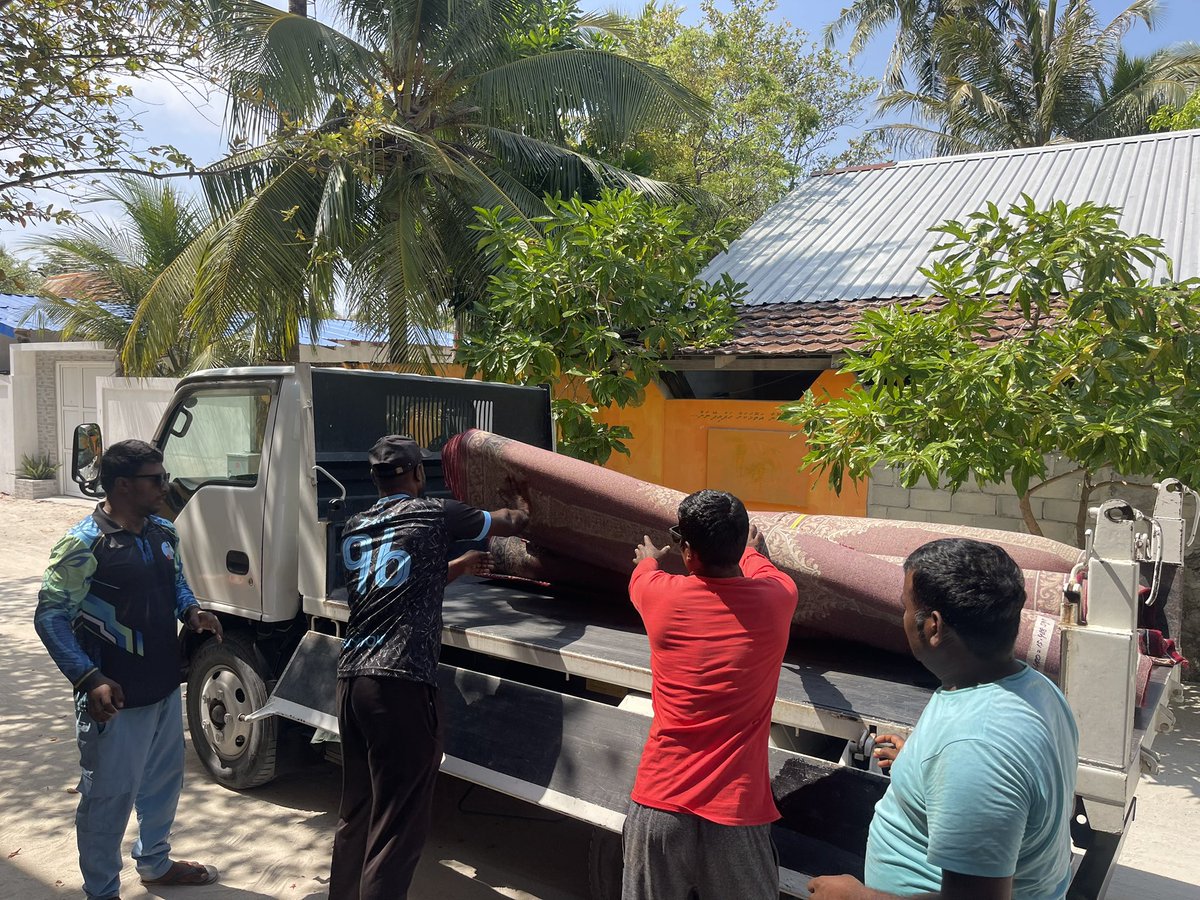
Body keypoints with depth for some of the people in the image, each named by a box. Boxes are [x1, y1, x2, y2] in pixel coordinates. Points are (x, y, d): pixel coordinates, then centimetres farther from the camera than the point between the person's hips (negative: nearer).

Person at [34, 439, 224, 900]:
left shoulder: (164, 533, 4)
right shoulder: (83, 546, -19)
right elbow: (50, 617, -18)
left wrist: (192, 611, -5)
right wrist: (89, 678, -27)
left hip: (165, 689, 8)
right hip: (116, 699, -8)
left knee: (164, 781, 23)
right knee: (108, 797, 7)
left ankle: (156, 862, 44)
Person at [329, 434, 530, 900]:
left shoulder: (355, 528, 17)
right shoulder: (436, 514, 1)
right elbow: (510, 523, 15)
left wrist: (456, 566, 39)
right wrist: (523, 511, 37)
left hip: (351, 676, 7)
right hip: (400, 682, -7)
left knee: (355, 811, 20)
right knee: (398, 824, -1)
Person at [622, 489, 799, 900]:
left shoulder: (662, 596, -8)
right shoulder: (776, 600, -7)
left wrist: (648, 558, 43)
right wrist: (751, 548, 43)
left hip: (659, 803, 0)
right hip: (736, 811, 0)